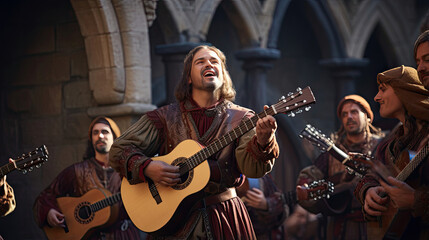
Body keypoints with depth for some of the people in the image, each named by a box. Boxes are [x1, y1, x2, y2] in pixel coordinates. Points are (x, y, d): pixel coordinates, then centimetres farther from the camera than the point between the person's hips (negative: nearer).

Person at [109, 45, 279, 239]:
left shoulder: (240, 119, 3)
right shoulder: (166, 117, 4)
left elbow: (252, 167, -12)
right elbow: (119, 150, 3)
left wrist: (263, 142, -32)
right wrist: (147, 168, -15)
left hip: (224, 217, 0)